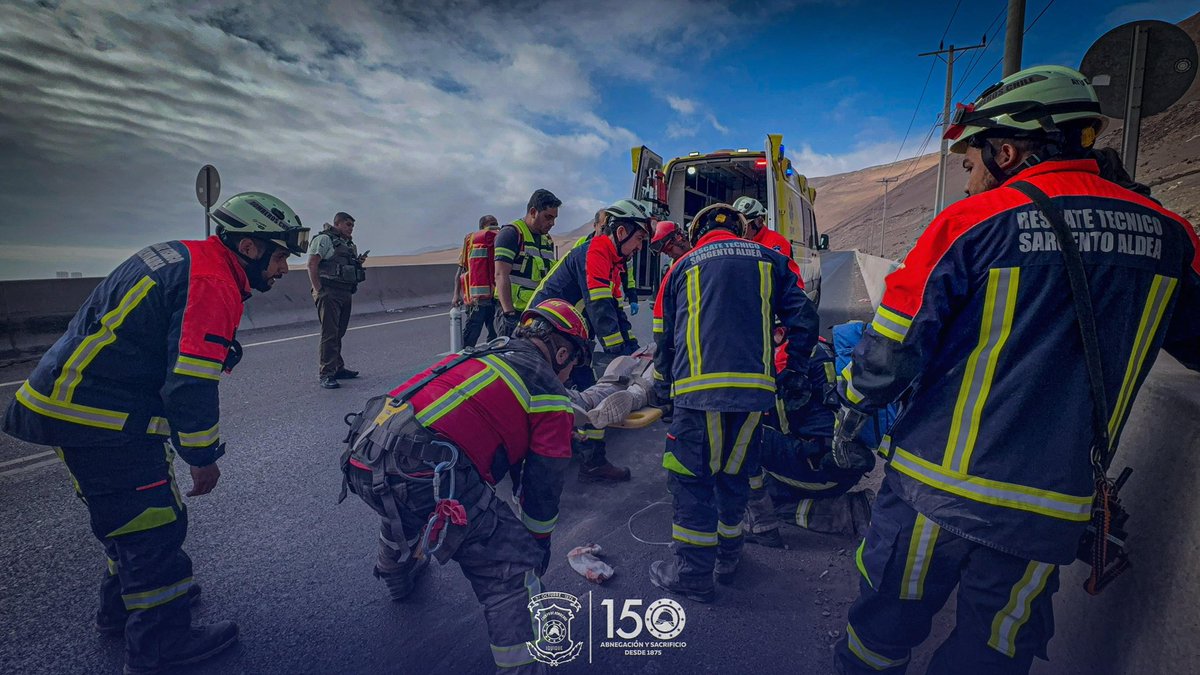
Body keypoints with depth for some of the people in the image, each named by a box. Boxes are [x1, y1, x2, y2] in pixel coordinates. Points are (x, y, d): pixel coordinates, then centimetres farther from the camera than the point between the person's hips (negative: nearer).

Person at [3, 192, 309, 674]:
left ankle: (121, 606, 43)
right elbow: (190, 386, -23)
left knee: (134, 512, 24)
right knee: (155, 524, 1)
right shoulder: (213, 286, -21)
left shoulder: (184, 256, 11)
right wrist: (204, 459, -10)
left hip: (70, 396, 11)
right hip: (98, 421, -10)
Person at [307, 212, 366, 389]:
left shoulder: (349, 244, 21)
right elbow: (312, 265, -11)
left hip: (345, 293, 8)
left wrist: (358, 262, 8)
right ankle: (325, 374, -8)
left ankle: (338, 368, 23)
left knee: (339, 333, 14)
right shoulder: (324, 239, -5)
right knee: (329, 334, -10)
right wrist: (319, 290, -17)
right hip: (329, 293, -8)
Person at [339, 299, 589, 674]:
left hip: (363, 453, 9)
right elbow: (543, 487, 9)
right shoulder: (551, 393, 6)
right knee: (512, 567, 6)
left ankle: (398, 577, 67)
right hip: (426, 473, -8)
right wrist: (539, 546, 27)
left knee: (403, 507, 41)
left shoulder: (481, 351, 25)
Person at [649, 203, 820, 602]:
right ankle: (727, 558, 31)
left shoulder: (683, 265, 15)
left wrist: (663, 393, 25)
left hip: (699, 389, -2)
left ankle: (693, 574, 13)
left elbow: (663, 338, 16)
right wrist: (793, 374, 18)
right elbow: (803, 321, 8)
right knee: (735, 476, 18)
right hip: (754, 389, 3)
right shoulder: (772, 261, 17)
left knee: (692, 479, 7)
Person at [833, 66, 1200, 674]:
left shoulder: (972, 222, -11)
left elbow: (889, 349, -12)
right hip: (1053, 509, 4)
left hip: (938, 487, -3)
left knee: (886, 625, 17)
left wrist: (849, 415, 4)